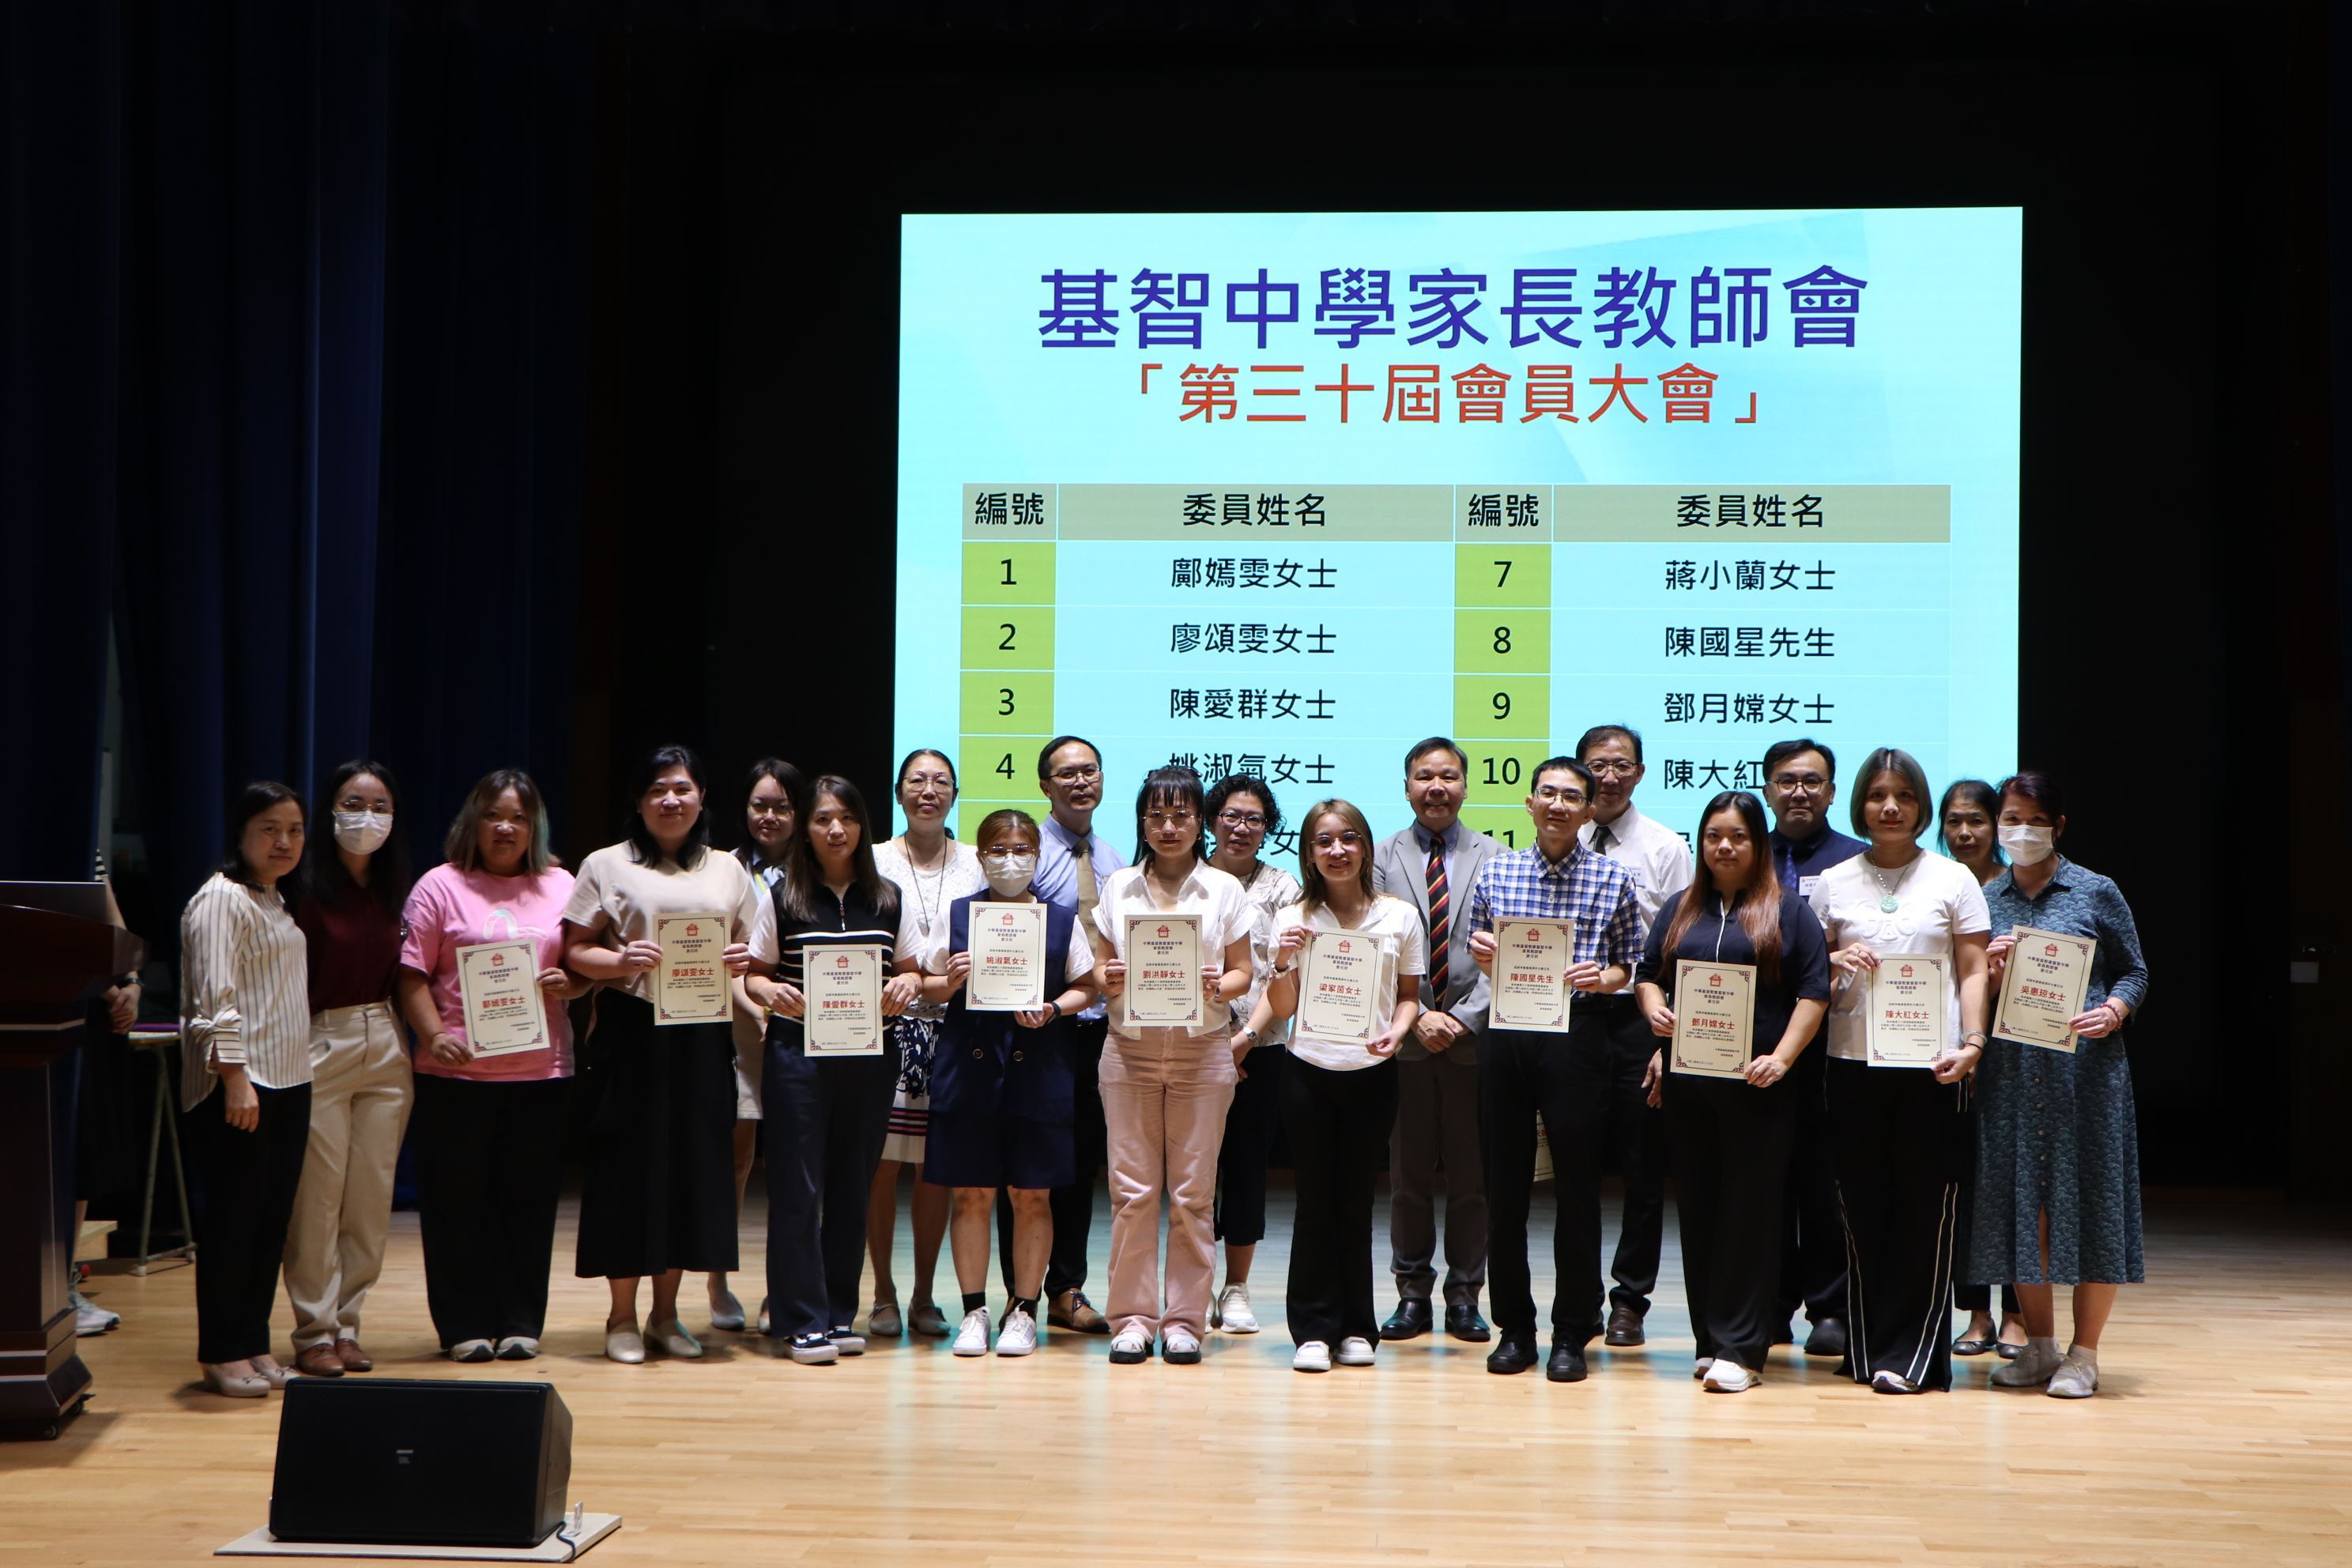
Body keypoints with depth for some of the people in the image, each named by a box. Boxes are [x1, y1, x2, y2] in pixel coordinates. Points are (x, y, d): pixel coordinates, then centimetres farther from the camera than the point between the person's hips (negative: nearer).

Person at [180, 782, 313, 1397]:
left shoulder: (276, 902, 18)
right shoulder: (221, 899, -9)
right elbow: (214, 996, -17)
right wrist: (234, 1075, -22)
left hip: (288, 1083, 9)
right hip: (236, 1089, -9)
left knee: (272, 1220, 10)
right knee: (233, 1219, -3)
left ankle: (255, 1344, 17)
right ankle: (221, 1354, 5)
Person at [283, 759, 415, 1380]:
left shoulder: (393, 890, 9)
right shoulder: (309, 888, -8)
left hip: (386, 1047, 5)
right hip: (321, 1045, -5)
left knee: (371, 1199, 7)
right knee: (317, 1198, -2)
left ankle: (346, 1325, 16)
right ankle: (314, 1333, 8)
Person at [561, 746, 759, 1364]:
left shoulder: (728, 870, 15)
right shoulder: (607, 866, 4)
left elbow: (751, 945, 18)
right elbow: (574, 950, -1)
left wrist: (744, 960, -4)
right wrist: (619, 961, -19)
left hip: (703, 1037, 3)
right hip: (630, 1033, -3)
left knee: (695, 1164, 4)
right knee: (629, 1164, -2)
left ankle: (665, 1314, 17)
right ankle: (622, 1317, 10)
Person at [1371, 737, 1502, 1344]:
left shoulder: (1495, 858, 4)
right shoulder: (1383, 857, 5)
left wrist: (1465, 1017, -12)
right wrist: (1417, 1016, -10)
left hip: (1474, 1040, 0)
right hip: (1405, 1040, 1)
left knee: (1471, 1178, 5)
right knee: (1408, 1176, 7)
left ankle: (1465, 1297, 15)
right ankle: (1412, 1294, 17)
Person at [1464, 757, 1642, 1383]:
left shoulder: (1613, 879, 4)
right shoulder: (1495, 873, 9)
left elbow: (1628, 966, 6)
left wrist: (1602, 977, -14)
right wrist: (1484, 959, -6)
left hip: (1577, 1034, -2)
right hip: (1507, 1032, 2)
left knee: (1577, 1185, 1)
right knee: (1504, 1184, 6)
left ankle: (1572, 1333, 13)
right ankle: (1514, 1327, 18)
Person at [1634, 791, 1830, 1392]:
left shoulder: (1787, 909, 4)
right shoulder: (1680, 909, 15)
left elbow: (1815, 989, -2)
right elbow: (1647, 973, 18)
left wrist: (1782, 1056, -12)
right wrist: (1655, 1011, -4)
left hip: (1757, 1084, -4)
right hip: (1687, 1079, 4)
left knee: (1751, 1210, -4)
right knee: (1698, 1208, 7)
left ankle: (1740, 1348, 0)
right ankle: (1710, 1340, 15)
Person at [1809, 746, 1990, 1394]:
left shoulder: (1953, 880, 6)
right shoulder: (1834, 883, 11)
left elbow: (1972, 970, 4)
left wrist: (1972, 1042, -9)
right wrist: (1833, 962, -8)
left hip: (1929, 1066, -2)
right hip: (1854, 1064, 2)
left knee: (1925, 1208, -3)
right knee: (1864, 1207, 4)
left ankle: (1913, 1354, 2)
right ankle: (1866, 1348, 12)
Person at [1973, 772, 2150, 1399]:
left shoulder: (2097, 893, 2)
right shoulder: (1984, 900, 10)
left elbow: (2135, 972, 4)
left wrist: (2111, 1013, -15)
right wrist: (1987, 971, -9)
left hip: (2084, 1068, -3)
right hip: (2010, 1071, 3)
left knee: (2087, 1199, -1)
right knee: (2019, 1202, 7)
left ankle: (2084, 1354, 11)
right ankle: (2039, 1345, 20)